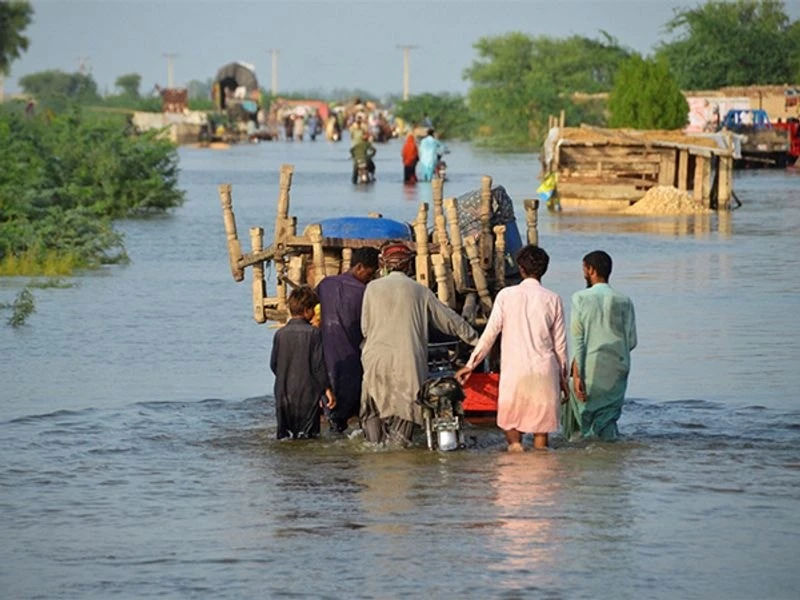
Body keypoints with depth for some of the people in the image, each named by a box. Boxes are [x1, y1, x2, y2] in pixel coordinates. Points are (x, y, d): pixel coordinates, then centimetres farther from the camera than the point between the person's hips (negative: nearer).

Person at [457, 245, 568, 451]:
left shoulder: (506, 295, -2)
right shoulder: (552, 299, 2)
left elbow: (490, 333, -2)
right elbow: (560, 343, 6)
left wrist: (471, 365, 6)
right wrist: (563, 376, 16)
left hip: (514, 370, -1)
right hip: (545, 372, 1)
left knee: (510, 421, 12)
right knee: (541, 427, 6)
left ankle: (514, 442, -14)